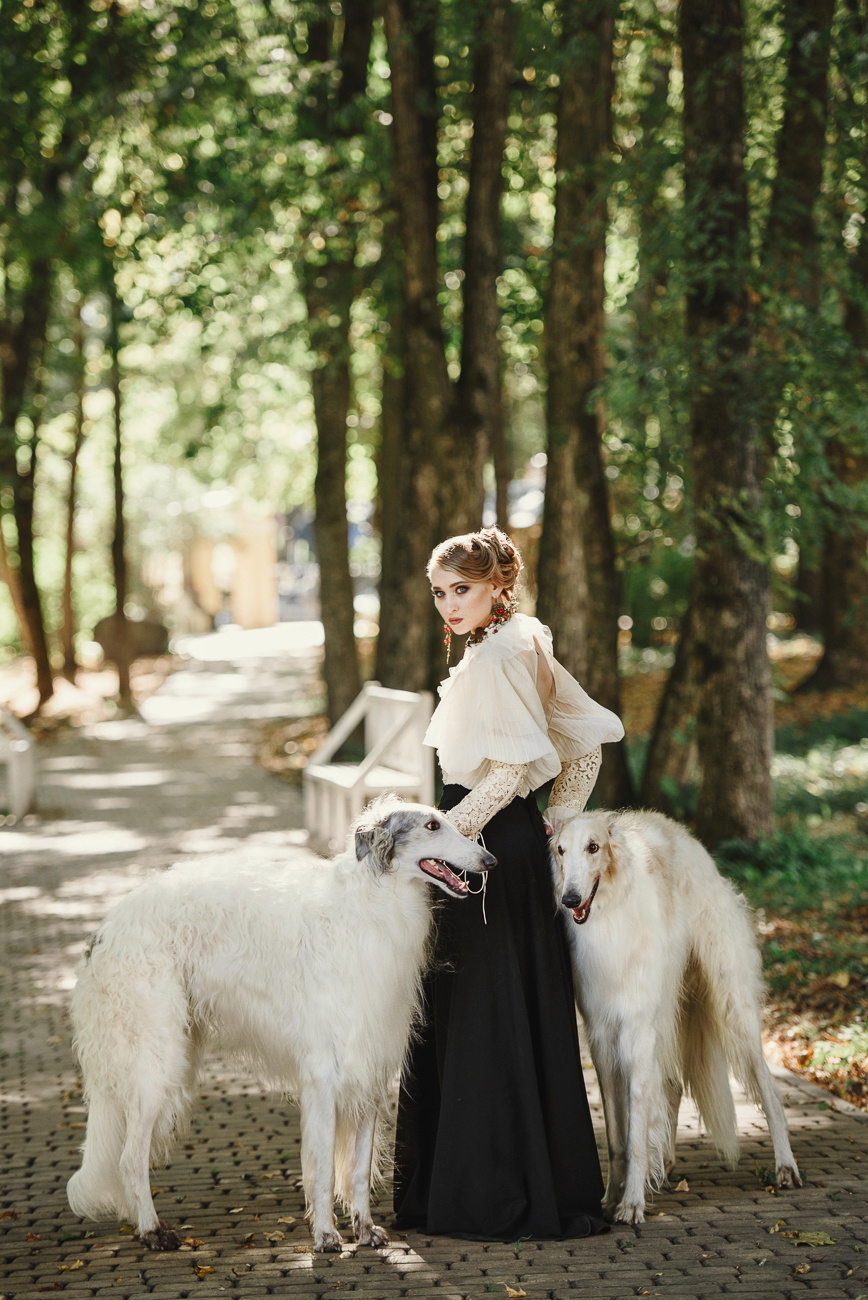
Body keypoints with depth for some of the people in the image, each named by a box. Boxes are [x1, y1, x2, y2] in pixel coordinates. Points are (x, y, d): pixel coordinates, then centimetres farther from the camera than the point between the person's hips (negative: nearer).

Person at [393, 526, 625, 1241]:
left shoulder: (500, 657, -15)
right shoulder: (524, 646, 14)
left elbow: (510, 771, -22)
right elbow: (587, 744, 18)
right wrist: (556, 819, 17)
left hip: (493, 850, -10)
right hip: (514, 842, 10)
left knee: (488, 1020, -4)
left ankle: (498, 1199, 2)